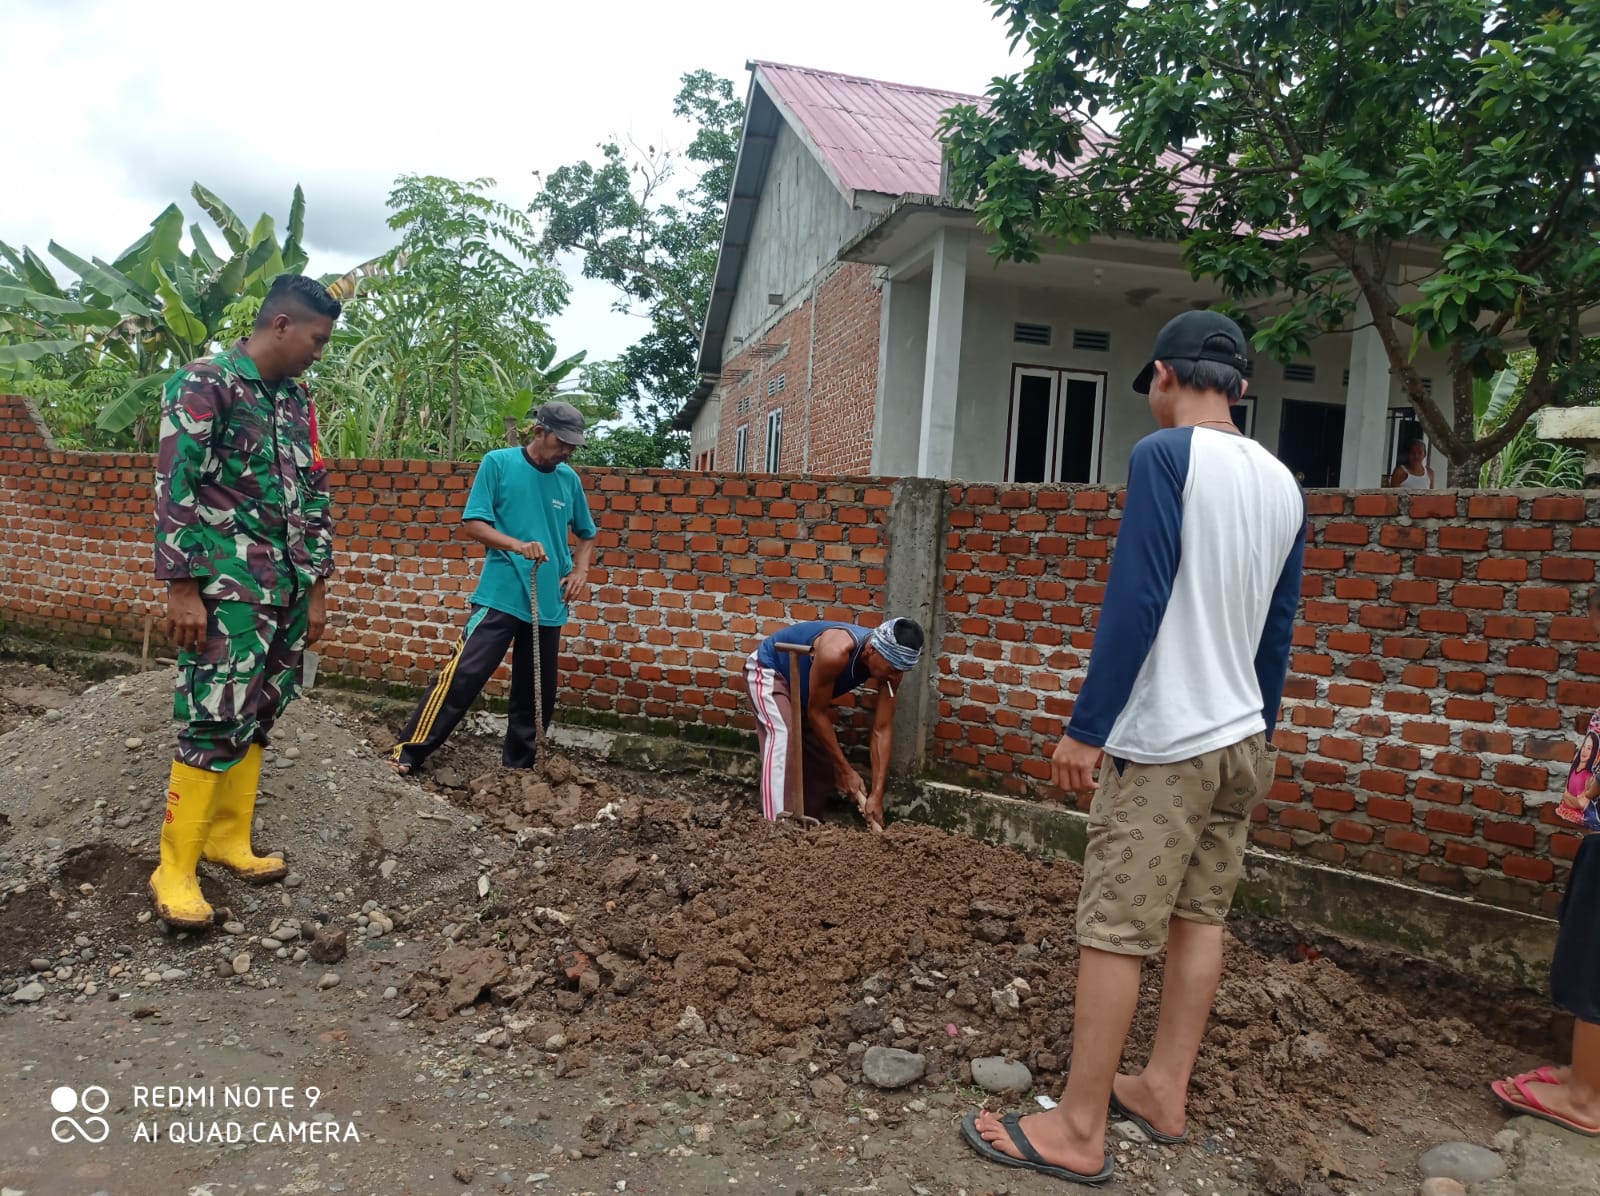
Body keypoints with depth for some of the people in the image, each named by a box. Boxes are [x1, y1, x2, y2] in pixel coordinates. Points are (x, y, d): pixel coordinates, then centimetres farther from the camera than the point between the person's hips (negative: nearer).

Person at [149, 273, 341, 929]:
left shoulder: (298, 402, 14)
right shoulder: (203, 383, -7)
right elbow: (176, 487, -12)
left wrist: (317, 588, 15)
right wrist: (181, 588, -16)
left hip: (288, 588, 7)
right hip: (229, 590, -7)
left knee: (258, 717, 11)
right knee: (217, 722, -8)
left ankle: (229, 839, 22)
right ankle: (175, 870, 2)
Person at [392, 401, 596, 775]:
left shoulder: (570, 479, 9)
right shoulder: (498, 463, -3)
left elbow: (586, 535, 22)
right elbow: (472, 524, -7)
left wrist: (580, 571, 4)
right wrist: (518, 545, -22)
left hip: (549, 603, 5)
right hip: (499, 597, -4)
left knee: (538, 690, 9)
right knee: (463, 675, -10)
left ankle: (518, 765, 23)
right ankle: (410, 752, -1)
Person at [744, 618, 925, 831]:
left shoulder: (890, 664, -21)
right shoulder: (836, 652, -42)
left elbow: (883, 729, -18)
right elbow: (816, 713, -29)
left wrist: (877, 795, -23)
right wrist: (846, 770, -23)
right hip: (768, 669, -8)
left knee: (823, 752, 5)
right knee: (783, 736, -28)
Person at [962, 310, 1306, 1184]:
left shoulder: (1166, 455, -12)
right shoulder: (1283, 482, 11)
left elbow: (1136, 600, -19)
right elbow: (1280, 625, 15)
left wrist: (1086, 728, -15)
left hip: (1164, 742, -8)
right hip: (1240, 738, 8)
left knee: (1115, 933, -3)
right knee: (1200, 917, 14)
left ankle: (1078, 1131, 6)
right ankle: (1163, 1093, 26)